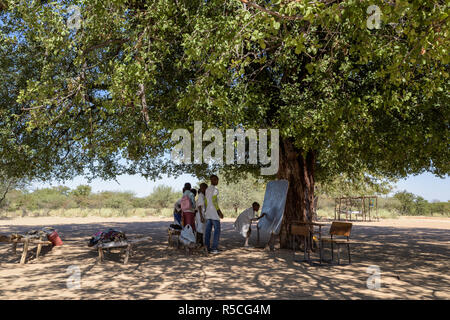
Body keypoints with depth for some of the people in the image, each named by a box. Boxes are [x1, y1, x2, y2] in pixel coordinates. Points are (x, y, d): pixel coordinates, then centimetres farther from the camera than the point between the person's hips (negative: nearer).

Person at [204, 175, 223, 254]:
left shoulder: (207, 190, 14)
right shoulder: (215, 189, -12)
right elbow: (214, 201, -19)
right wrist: (219, 212, -15)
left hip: (208, 213, 8)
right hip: (214, 213, -8)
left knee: (208, 230, 7)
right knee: (217, 230, -3)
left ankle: (207, 247, 8)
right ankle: (214, 248, -5)